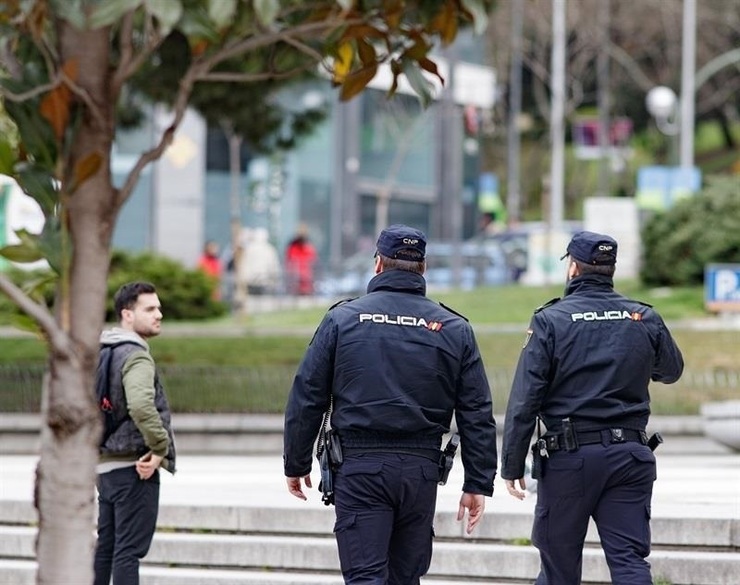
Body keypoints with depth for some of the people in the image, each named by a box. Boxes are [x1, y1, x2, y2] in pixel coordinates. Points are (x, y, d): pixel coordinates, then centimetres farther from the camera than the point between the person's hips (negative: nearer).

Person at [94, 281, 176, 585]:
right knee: (129, 550, -8)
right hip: (133, 467, -9)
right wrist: (160, 449, -21)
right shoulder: (136, 356, -15)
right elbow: (140, 405, -32)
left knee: (105, 548, 14)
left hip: (106, 465, 9)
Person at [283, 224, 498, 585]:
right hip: (422, 470, 3)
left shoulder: (342, 319, 0)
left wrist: (296, 465, 10)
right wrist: (478, 484, 9)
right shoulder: (454, 329, 6)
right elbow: (477, 414, 4)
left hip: (358, 467, -3)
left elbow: (306, 399, 0)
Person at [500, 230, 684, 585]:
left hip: (568, 458, -2)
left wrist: (512, 464, -4)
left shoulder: (550, 320, -6)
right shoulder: (645, 319, 4)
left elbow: (524, 399, -9)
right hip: (629, 456, 2)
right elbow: (671, 371, 23)